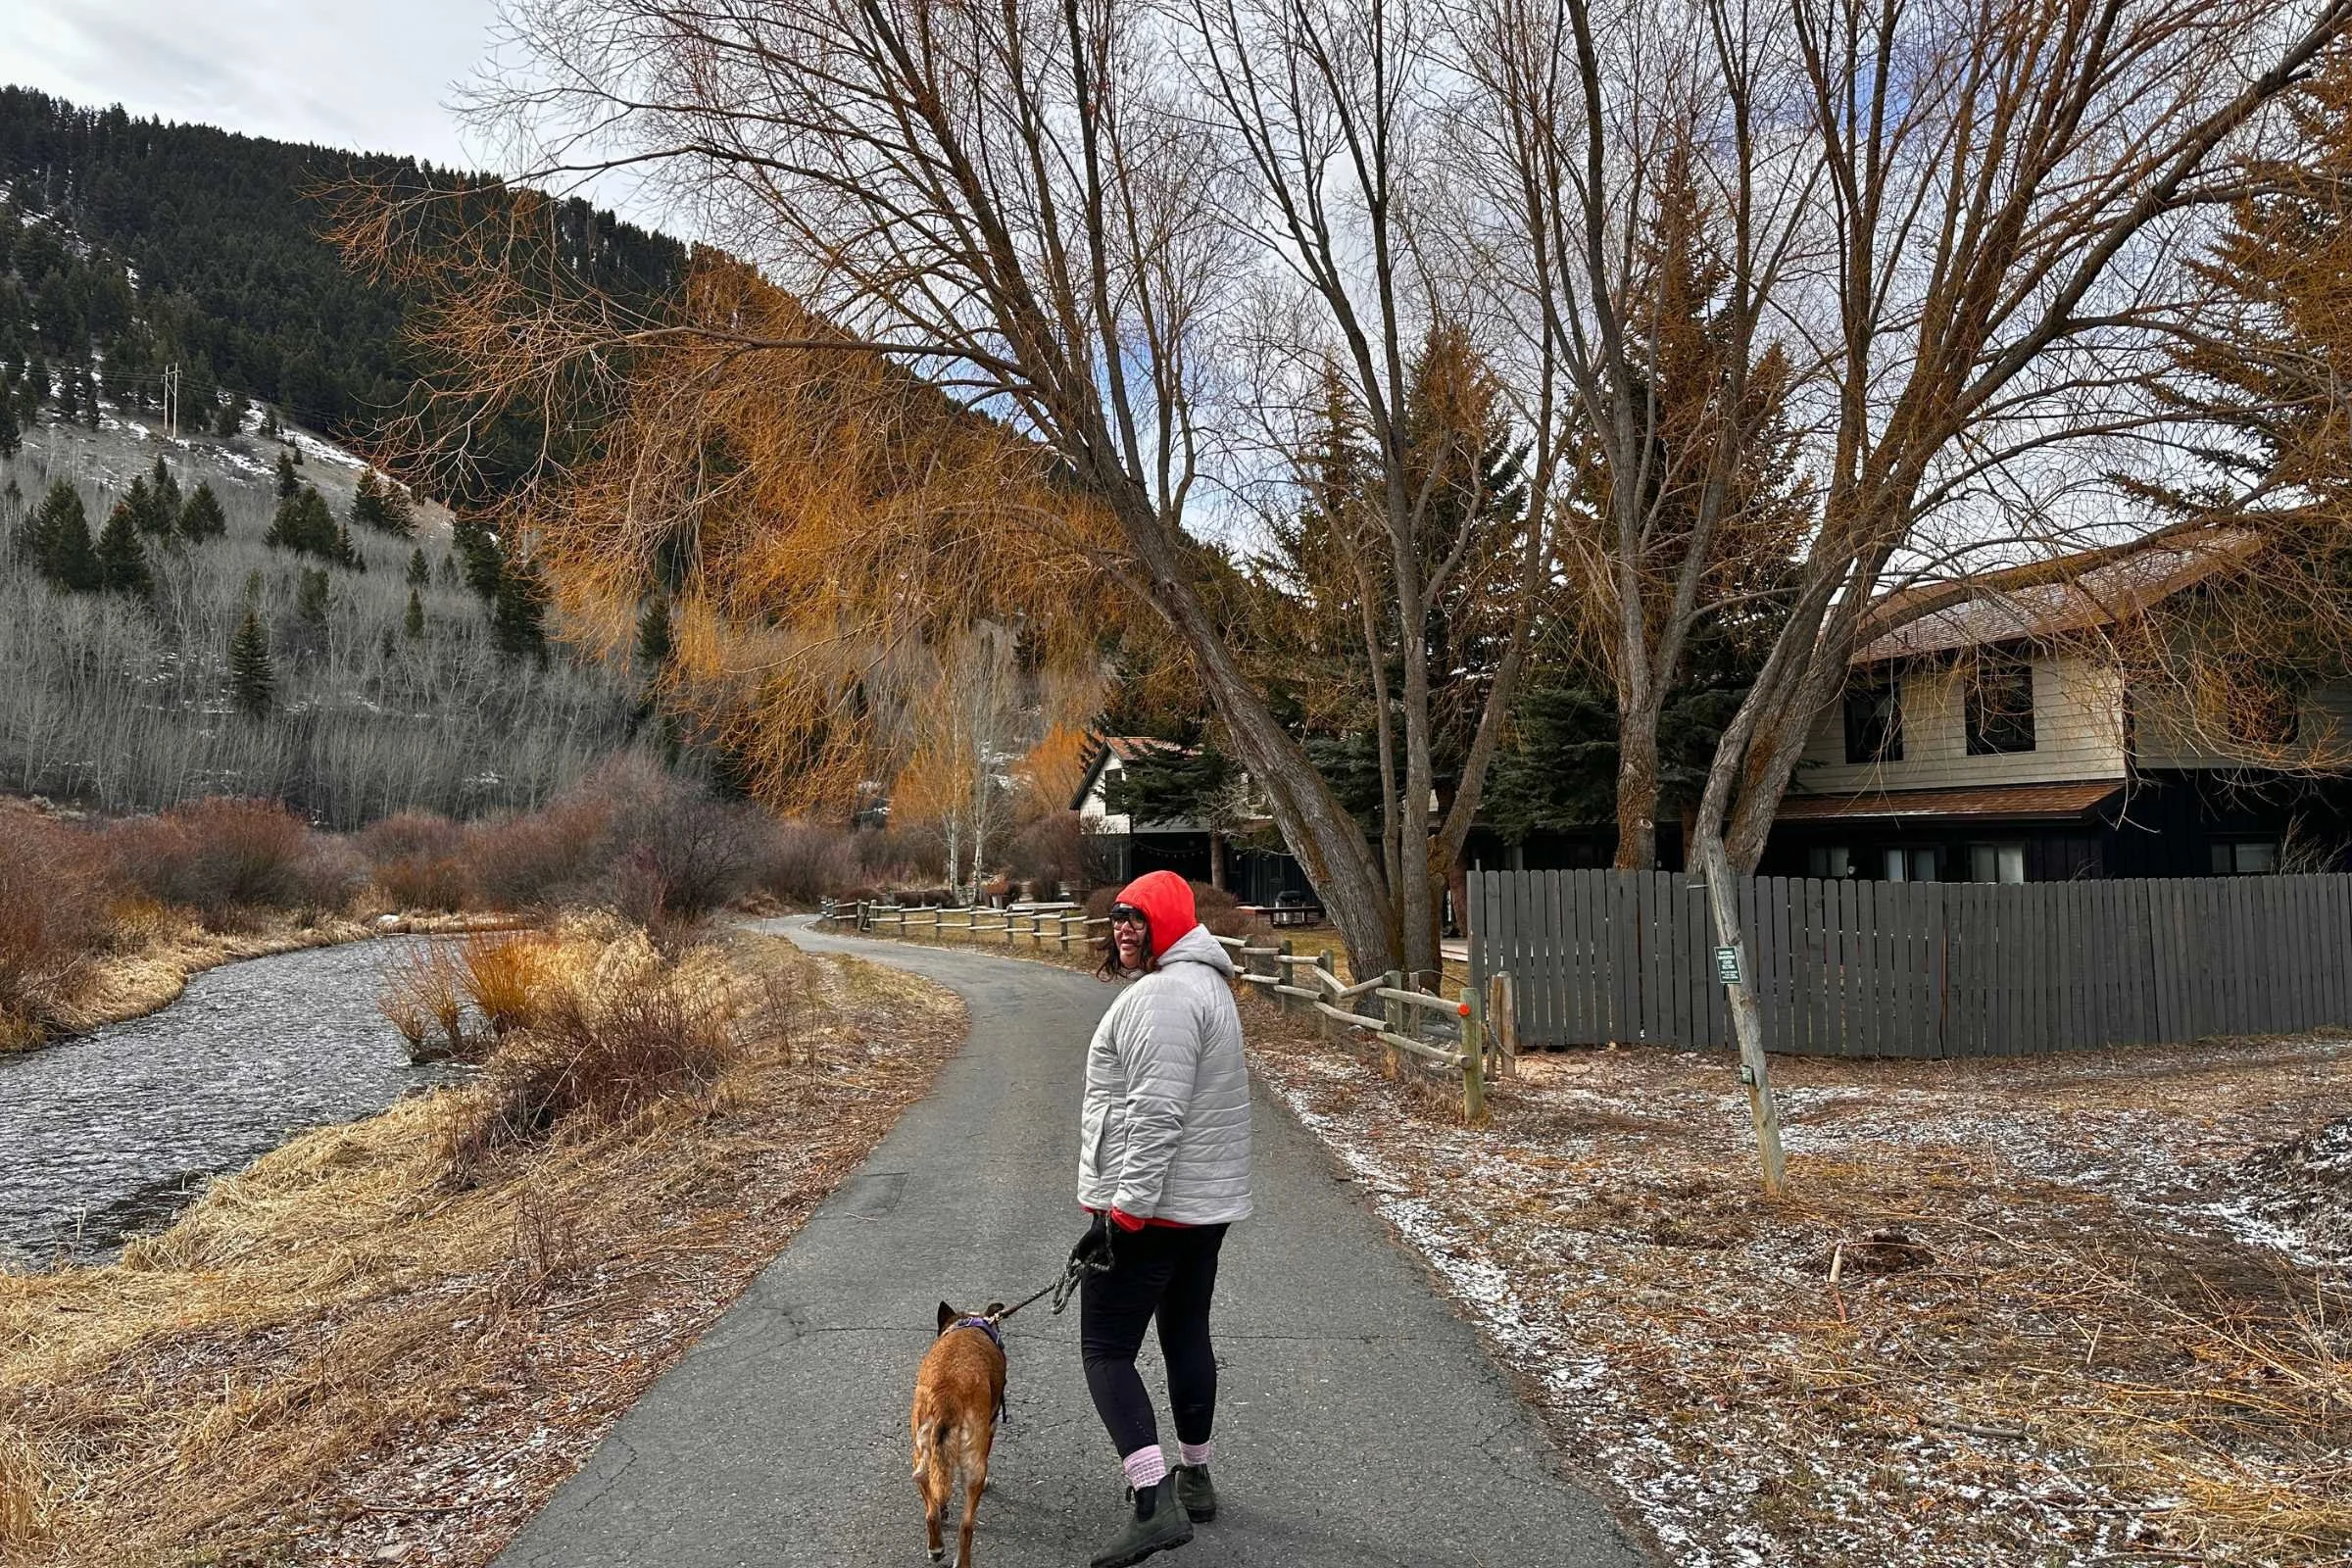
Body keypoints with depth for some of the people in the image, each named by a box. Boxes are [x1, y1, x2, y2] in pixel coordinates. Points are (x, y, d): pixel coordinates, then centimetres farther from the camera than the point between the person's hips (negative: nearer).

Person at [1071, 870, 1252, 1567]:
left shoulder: (1164, 993, -19)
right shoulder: (1205, 983, 15)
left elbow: (1156, 1116, -25)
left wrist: (1125, 1209, -24)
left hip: (1151, 1205, -10)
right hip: (1207, 1201, 10)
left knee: (1106, 1348, -5)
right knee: (1187, 1333, 20)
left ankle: (1155, 1504, -11)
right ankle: (1193, 1476, 33)